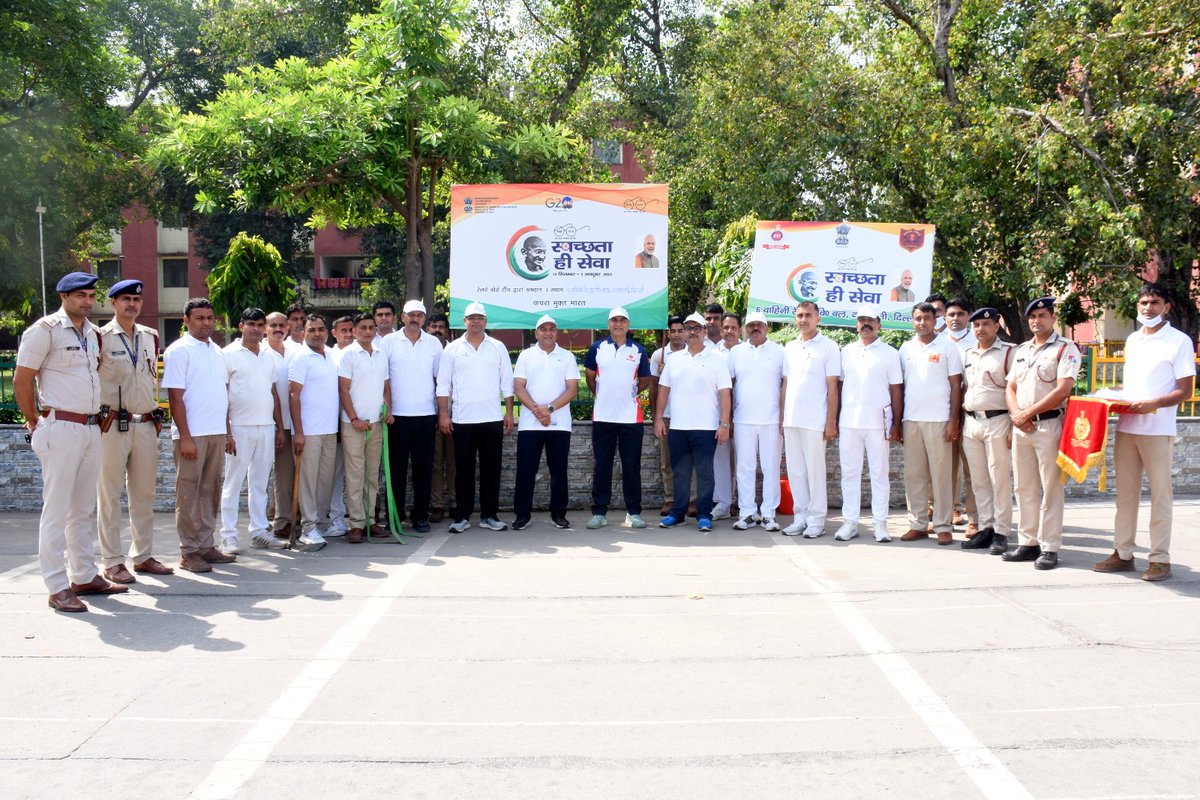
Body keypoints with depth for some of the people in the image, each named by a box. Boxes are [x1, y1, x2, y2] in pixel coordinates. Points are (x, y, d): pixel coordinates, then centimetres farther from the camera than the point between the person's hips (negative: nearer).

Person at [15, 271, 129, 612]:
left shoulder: (92, 333, 13)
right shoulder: (45, 330, -7)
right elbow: (22, 381, -6)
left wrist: (99, 416, 14)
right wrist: (36, 424, -2)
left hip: (91, 428, 7)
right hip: (61, 428, -7)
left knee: (83, 509, 13)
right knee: (56, 510, -3)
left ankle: (84, 576, 22)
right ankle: (58, 587, 1)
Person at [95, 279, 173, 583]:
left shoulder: (151, 337, 12)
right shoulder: (101, 337, -5)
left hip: (146, 425, 6)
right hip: (113, 425, -5)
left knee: (144, 494, 11)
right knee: (110, 496, 0)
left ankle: (143, 555, 20)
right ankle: (112, 561, 6)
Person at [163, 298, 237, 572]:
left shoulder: (217, 351, 15)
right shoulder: (178, 351, -6)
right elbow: (175, 396, -11)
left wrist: (227, 431, 14)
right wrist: (185, 437, -16)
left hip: (217, 433, 7)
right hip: (191, 434, -7)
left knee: (210, 491, 11)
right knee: (188, 493, 0)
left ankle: (206, 545, 19)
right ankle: (189, 552, 6)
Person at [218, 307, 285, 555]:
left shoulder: (271, 355, 12)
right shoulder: (229, 354, -3)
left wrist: (279, 427, 12)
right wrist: (227, 432, -12)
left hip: (266, 427, 5)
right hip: (239, 428, -5)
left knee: (260, 483, 10)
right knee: (233, 483, 0)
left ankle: (259, 530, 17)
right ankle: (228, 536, 5)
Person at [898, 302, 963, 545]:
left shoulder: (947, 347, 0)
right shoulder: (906, 349, 11)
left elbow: (956, 386, -1)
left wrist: (954, 421, -8)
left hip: (938, 420, -4)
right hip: (911, 420, 4)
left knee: (941, 474, -1)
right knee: (913, 474, 6)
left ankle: (944, 527, 6)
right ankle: (918, 525, 14)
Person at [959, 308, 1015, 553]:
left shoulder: (1007, 353, -3)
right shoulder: (968, 355, 15)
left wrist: (1014, 426, -14)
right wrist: (960, 422, 11)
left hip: (997, 421, -6)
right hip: (971, 422, 6)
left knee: (1000, 479, -2)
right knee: (978, 480, 9)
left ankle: (1001, 532, 4)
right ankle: (985, 528, 16)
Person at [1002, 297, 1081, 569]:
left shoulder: (1065, 348, -3)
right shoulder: (1021, 351, 18)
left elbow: (1063, 390, -13)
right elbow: (1010, 388, 17)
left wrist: (1028, 413, -12)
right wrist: (1016, 414, -2)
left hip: (1049, 424, -6)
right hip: (1021, 426, 7)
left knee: (1050, 489, -3)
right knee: (1024, 488, 9)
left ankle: (1049, 548, 1)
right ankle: (1028, 543, 16)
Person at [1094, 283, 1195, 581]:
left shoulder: (1180, 341, -3)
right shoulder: (1132, 340, 15)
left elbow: (1185, 391, -7)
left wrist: (1155, 403, -22)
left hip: (1158, 430, -6)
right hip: (1126, 427, 6)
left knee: (1160, 495, 1)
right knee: (1125, 492, 10)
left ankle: (1160, 559, 7)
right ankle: (1123, 553, 18)